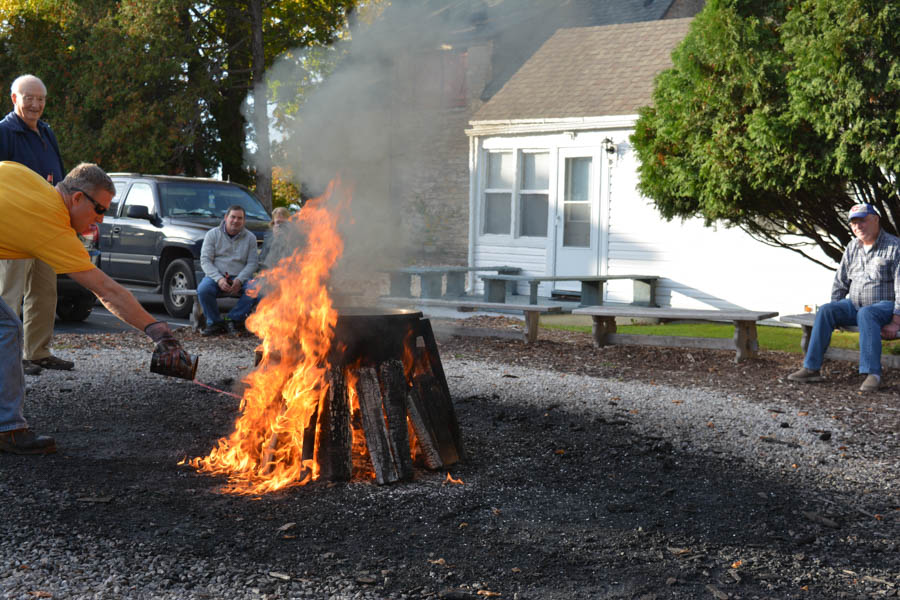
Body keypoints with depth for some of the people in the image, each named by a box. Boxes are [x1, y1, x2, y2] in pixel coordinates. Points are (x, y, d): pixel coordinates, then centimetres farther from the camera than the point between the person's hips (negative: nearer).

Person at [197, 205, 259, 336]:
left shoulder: (250, 237, 10)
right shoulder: (213, 234, 6)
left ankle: (234, 319, -12)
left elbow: (252, 263, 3)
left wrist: (239, 280, -16)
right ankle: (215, 322, -13)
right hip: (215, 276, -1)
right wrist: (219, 279, -18)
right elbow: (205, 260, -1)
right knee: (203, 290, -34)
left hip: (240, 277, 1)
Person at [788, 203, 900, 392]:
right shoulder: (852, 247, 10)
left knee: (866, 314, -38)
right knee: (825, 311, -19)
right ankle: (811, 368, -22)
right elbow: (840, 282, 14)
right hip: (855, 304, 6)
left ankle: (873, 374, -41)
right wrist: (835, 314, 4)